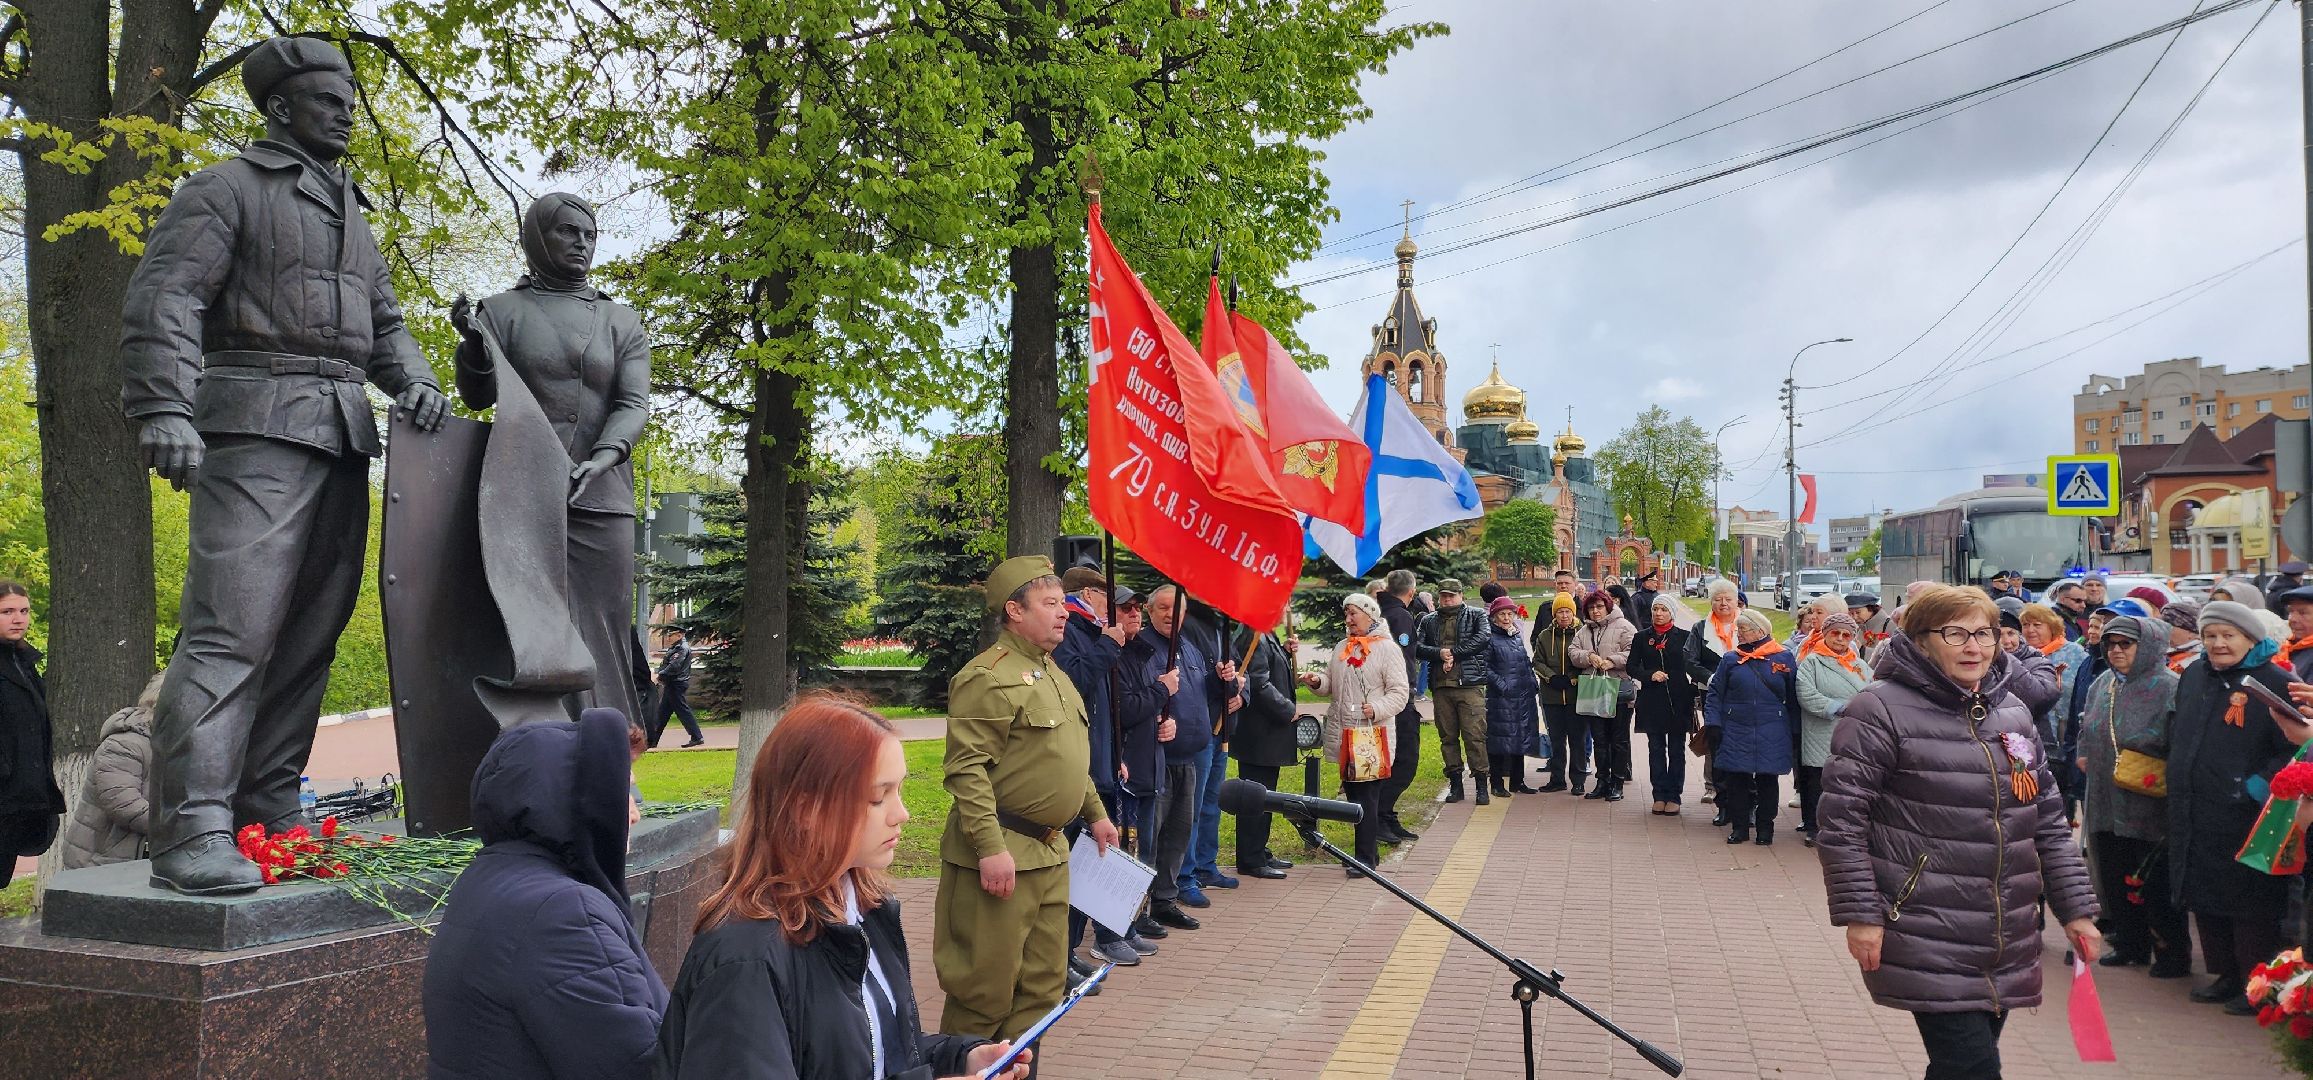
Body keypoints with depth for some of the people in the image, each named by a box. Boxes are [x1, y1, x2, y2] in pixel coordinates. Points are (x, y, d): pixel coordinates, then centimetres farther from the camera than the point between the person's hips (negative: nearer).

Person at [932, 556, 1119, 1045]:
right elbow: (967, 769, -21)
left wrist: (1096, 814, 26)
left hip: (1050, 855, 9)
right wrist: (991, 848, -26)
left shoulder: (1053, 674, 17)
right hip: (1000, 855, -9)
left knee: (1044, 983, 14)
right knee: (987, 990, -1)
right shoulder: (989, 676, -14)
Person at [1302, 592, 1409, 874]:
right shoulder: (1342, 647, 15)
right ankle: (1369, 849, 23)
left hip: (1372, 735, -7)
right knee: (1352, 793, 12)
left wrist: (1378, 708, -23)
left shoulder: (1386, 648, -5)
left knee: (1367, 796, -5)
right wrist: (1316, 681, -2)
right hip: (1343, 734, 7)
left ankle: (1366, 857, -1)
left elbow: (1399, 691, -8)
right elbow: (1331, 683, 19)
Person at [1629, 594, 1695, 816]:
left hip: (1678, 700, -2)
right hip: (1652, 700, 2)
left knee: (1676, 750, 3)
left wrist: (1693, 689, -3)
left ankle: (1674, 796, 8)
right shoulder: (1641, 637, 6)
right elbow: (1632, 667, 5)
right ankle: (1659, 795, 11)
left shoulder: (1683, 637, 2)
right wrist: (1650, 675, -11)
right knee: (1656, 748, 6)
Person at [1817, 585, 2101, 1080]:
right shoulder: (1881, 709, -10)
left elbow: (2048, 821, 18)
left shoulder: (2013, 713, 12)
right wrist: (1859, 913, -16)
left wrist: (2076, 908, 13)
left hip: (2007, 946, 7)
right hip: (1927, 943, -7)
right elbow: (1841, 818, -12)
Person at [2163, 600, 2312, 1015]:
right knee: (2205, 901, 15)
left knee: (2248, 907, 1)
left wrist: (2258, 784, -23)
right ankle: (2227, 976, 29)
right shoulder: (2192, 676, 10)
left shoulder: (2275, 684, -10)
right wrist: (2177, 776, 18)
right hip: (2194, 819, 7)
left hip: (2243, 821, -7)